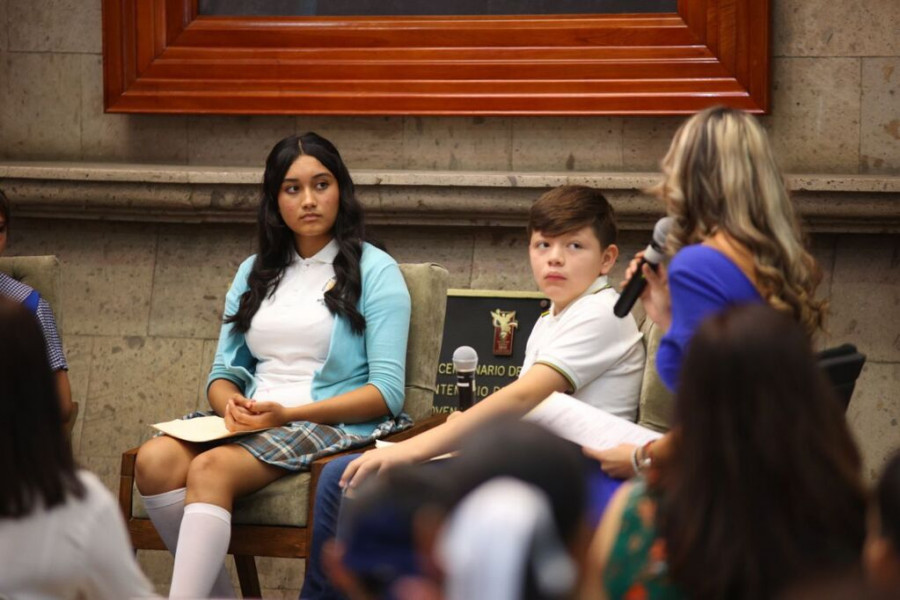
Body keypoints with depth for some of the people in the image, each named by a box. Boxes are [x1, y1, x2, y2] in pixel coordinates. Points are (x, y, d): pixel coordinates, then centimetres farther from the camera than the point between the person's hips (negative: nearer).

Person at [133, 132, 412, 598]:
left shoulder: (375, 272, 3)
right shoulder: (254, 274, 20)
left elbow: (387, 392, -5)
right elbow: (224, 372, 19)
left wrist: (288, 413, -15)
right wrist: (231, 402, -7)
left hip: (335, 424, -5)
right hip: (251, 421, 5)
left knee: (211, 469, -32)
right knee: (154, 460, -26)